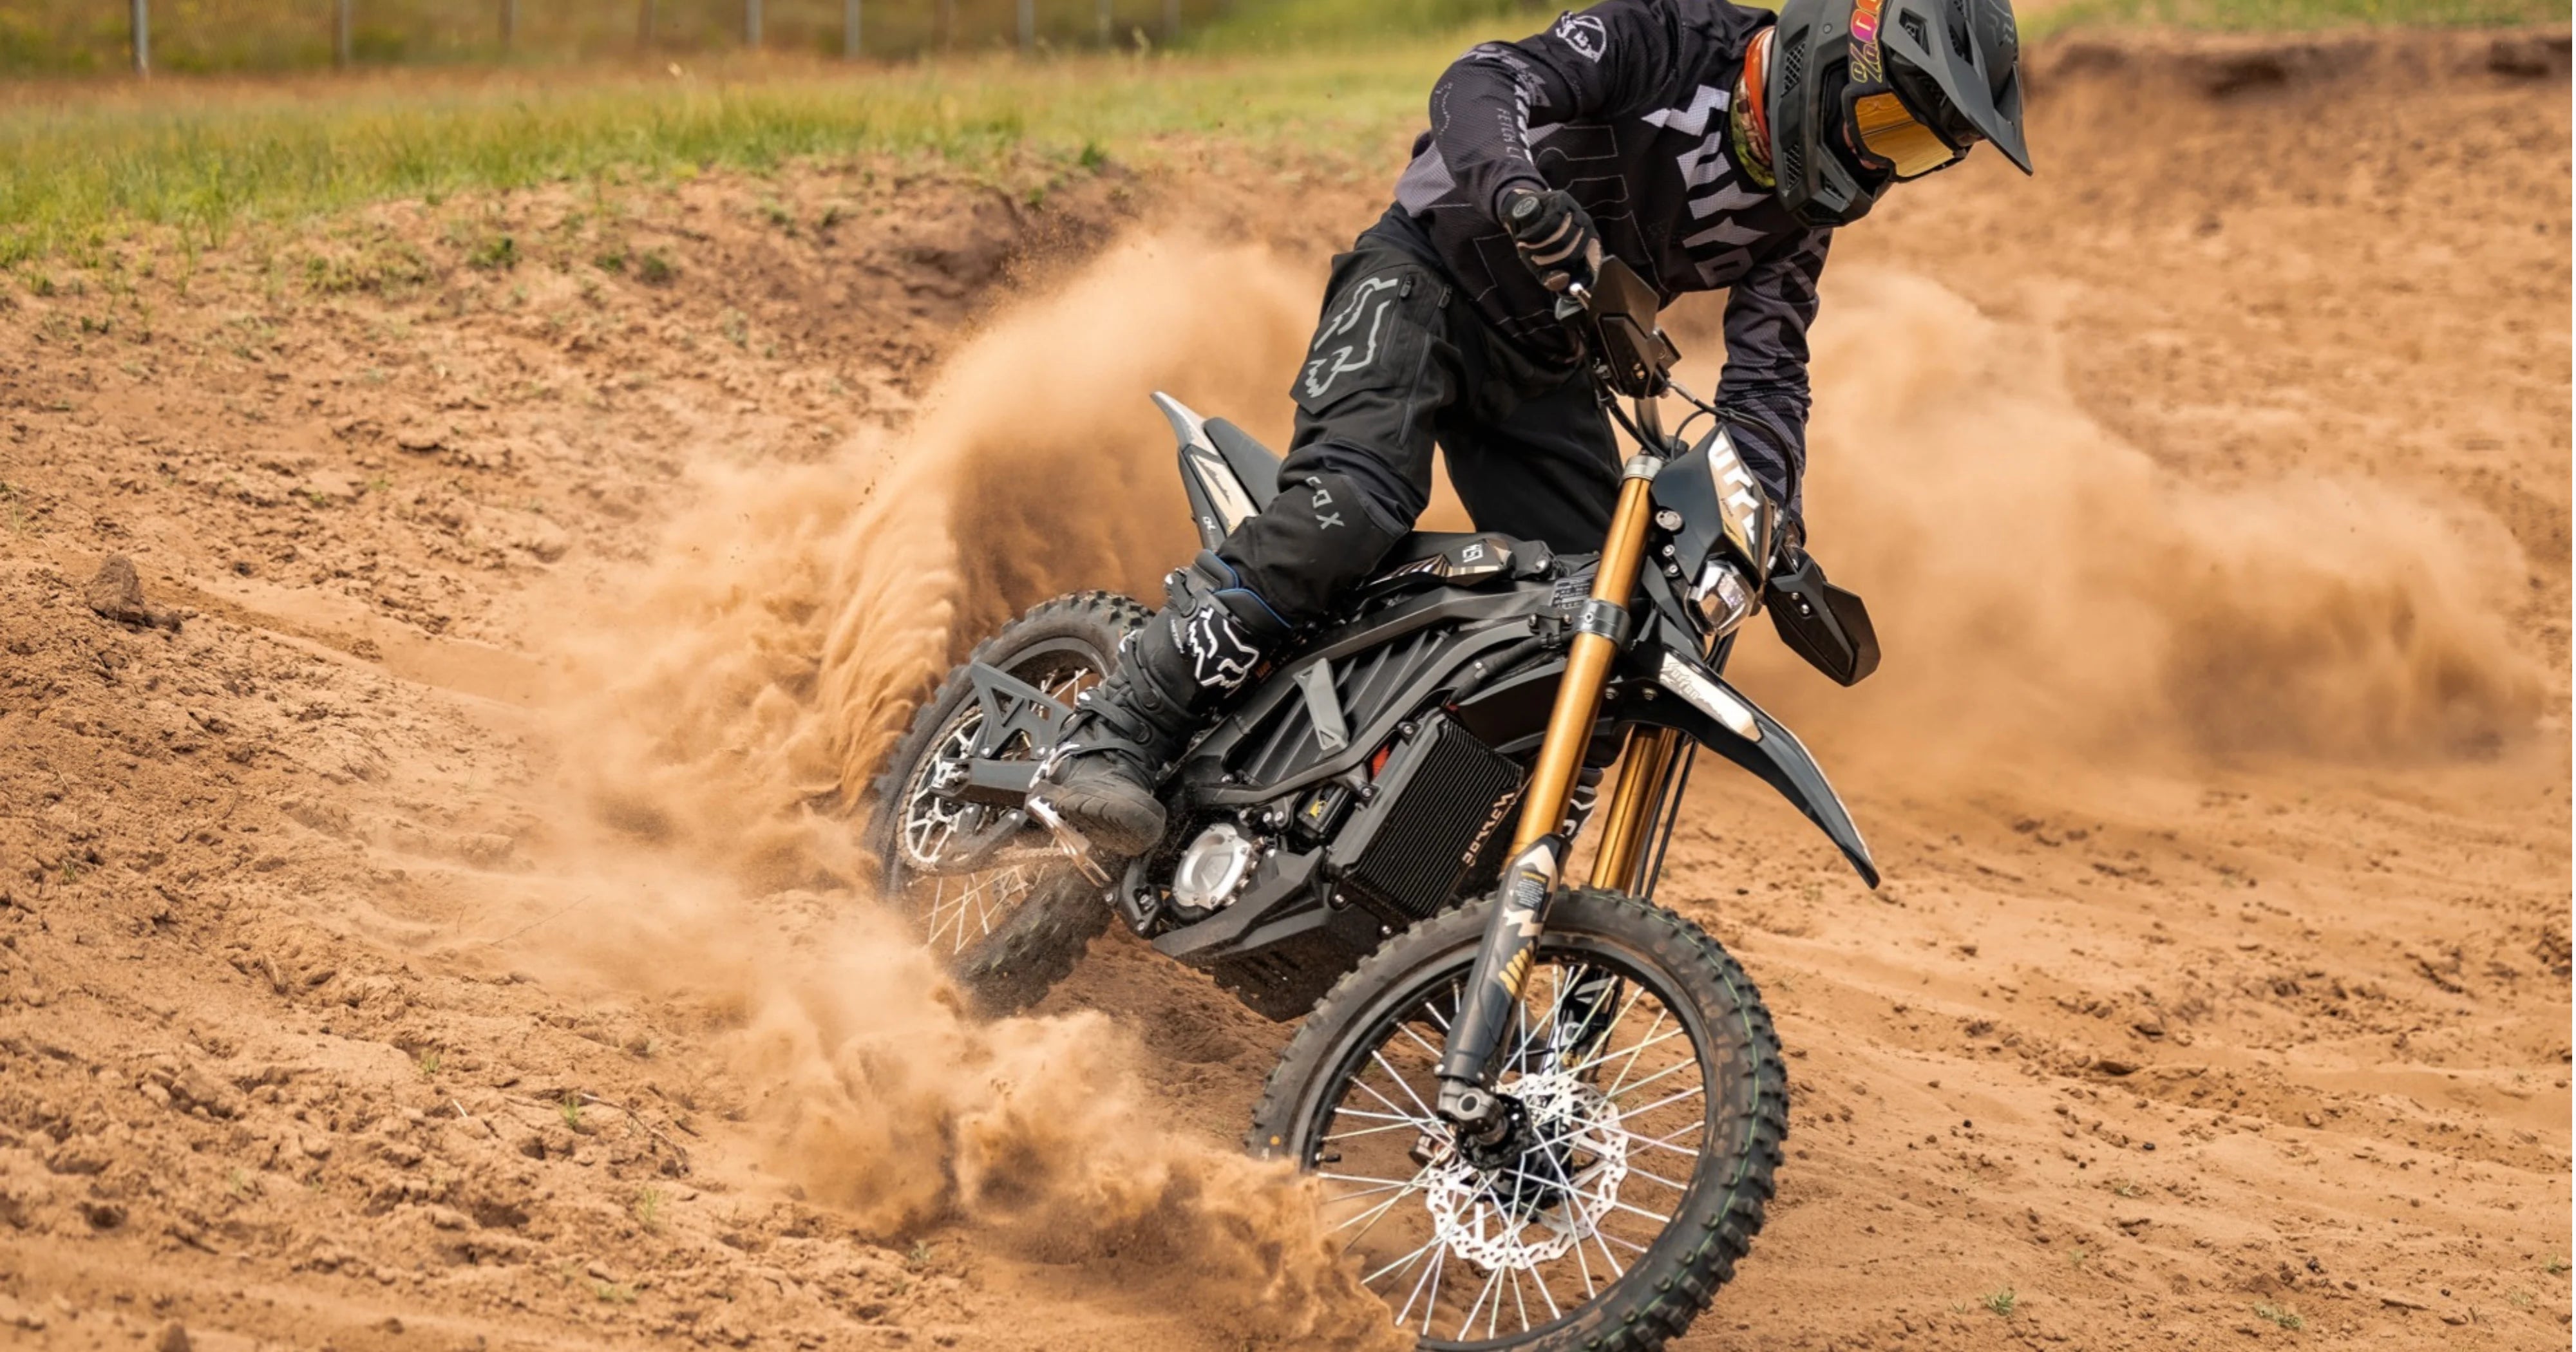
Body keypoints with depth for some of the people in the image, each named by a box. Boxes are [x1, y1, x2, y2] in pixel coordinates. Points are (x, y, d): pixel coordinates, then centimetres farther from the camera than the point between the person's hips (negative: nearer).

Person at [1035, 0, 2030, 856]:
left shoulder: (1799, 213, 4)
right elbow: (1483, 82, -28)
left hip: (1546, 371, 7)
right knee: (1349, 504, -31)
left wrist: (1778, 535, -11)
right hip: (1424, 276, -7)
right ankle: (1112, 741, -31)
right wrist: (1521, 187, -50)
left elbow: (1767, 380, 6)